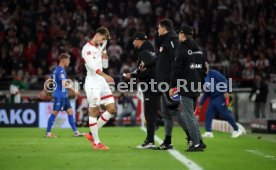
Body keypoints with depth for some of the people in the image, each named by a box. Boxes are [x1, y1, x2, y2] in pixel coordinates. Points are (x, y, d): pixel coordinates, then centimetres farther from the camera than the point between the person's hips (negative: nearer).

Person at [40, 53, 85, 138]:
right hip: (60, 95, -10)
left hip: (63, 96, 10)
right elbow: (64, 83, -24)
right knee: (54, 113, -5)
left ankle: (75, 132, 6)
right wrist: (74, 91, -23)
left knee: (70, 111, 6)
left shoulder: (57, 70, 16)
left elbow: (48, 81, 22)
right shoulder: (61, 70, -14)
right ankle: (47, 132, 1)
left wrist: (44, 91, 29)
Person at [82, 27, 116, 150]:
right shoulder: (87, 49, -11)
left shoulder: (99, 47, 16)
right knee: (94, 111, -5)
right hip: (92, 82, -9)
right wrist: (104, 75, -38)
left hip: (102, 81, 9)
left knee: (112, 109, 3)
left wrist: (103, 52, 19)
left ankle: (92, 134, 13)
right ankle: (96, 142, -1)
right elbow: (92, 65, -26)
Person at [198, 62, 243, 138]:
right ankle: (208, 132, 6)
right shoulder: (204, 78, 15)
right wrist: (201, 103, 21)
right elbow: (206, 93, 22)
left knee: (225, 114, -5)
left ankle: (237, 130, 5)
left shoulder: (213, 73, -9)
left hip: (220, 98, -8)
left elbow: (224, 80, -17)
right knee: (208, 114, 2)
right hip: (212, 99, 8)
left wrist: (225, 91, -24)